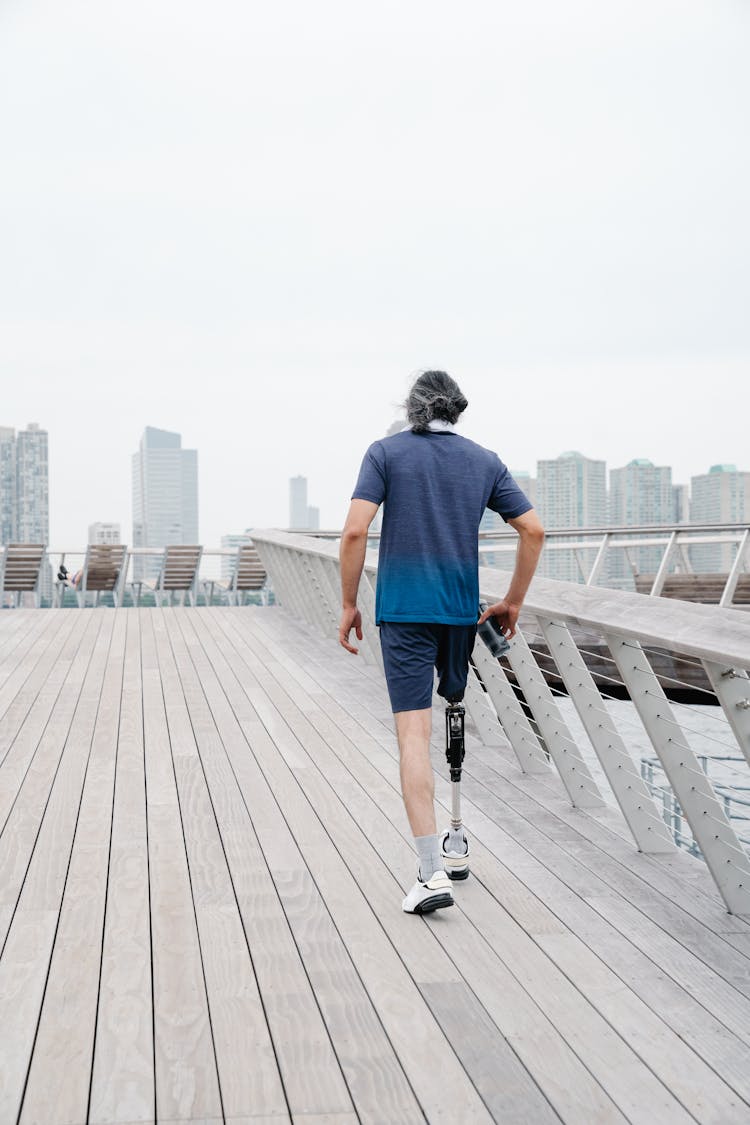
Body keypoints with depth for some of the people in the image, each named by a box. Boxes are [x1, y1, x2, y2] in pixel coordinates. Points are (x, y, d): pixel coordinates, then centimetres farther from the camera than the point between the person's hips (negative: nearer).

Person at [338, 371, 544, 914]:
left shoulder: (386, 452, 0)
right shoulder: (484, 460, 8)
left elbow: (355, 531, -10)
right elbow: (534, 530, 4)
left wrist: (349, 605, -2)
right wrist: (513, 602, 13)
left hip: (403, 610, -3)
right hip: (461, 609, 3)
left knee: (414, 734, -6)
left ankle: (432, 870, -13)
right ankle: (455, 843, 31)